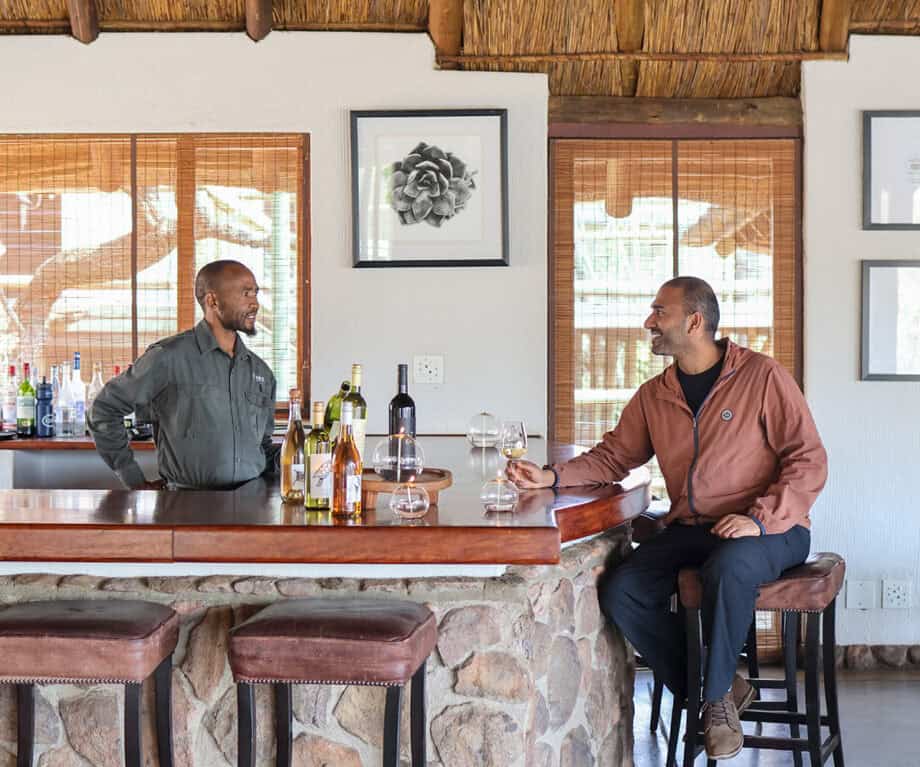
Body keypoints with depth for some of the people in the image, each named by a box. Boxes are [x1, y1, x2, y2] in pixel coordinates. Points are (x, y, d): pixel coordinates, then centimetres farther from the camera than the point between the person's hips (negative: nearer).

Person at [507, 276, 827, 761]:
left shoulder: (761, 377, -6)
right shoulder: (653, 396, 11)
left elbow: (809, 461, -8)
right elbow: (612, 456, 12)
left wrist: (760, 519, -20)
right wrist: (551, 477, -5)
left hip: (768, 531, -5)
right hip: (689, 532, 6)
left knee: (729, 567, -38)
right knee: (619, 591, -16)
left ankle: (717, 697, -14)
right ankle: (719, 688, -2)